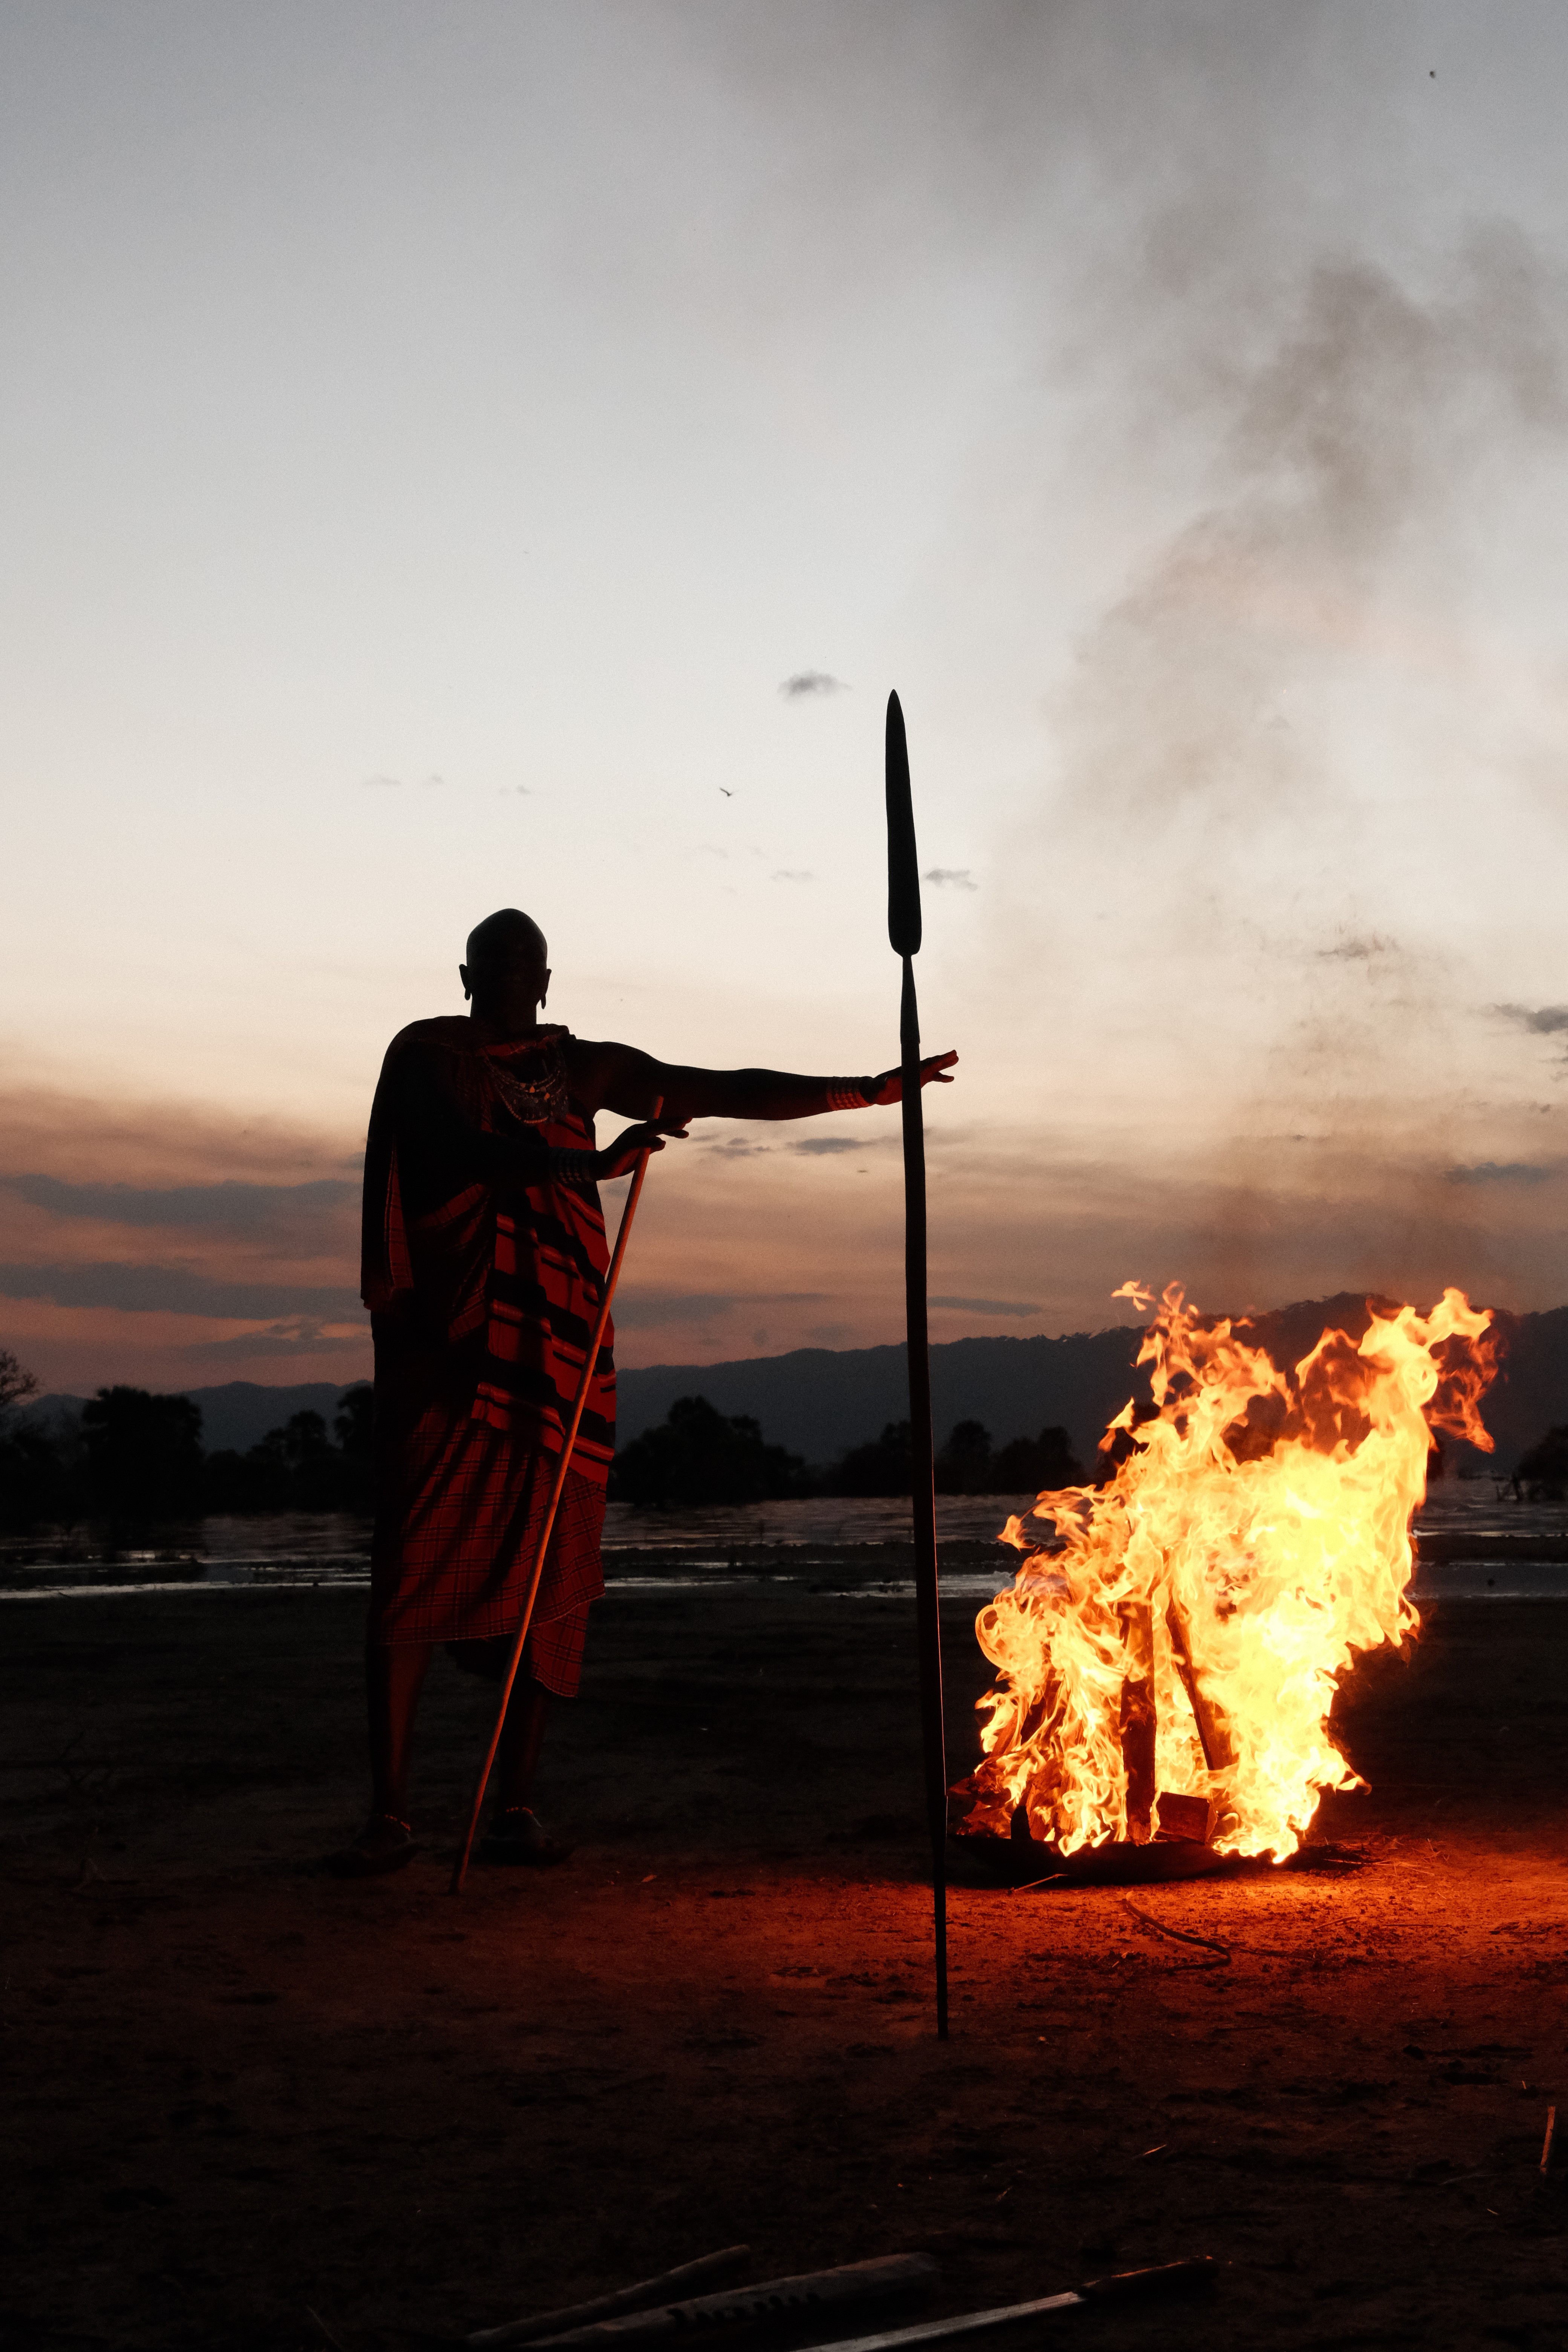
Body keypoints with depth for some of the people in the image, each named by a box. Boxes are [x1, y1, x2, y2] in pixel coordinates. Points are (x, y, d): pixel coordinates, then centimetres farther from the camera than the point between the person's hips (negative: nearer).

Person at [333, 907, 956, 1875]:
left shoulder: (582, 1067, 17)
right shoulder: (426, 1056, 5)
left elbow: (725, 1092, 14)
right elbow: (464, 1148, -13)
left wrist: (869, 1092, 9)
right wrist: (593, 1165, -25)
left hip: (558, 1347, 4)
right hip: (450, 1347, -4)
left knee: (549, 1573, -2)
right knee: (415, 1569, -9)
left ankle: (517, 1810, 3)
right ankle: (390, 1817, -6)